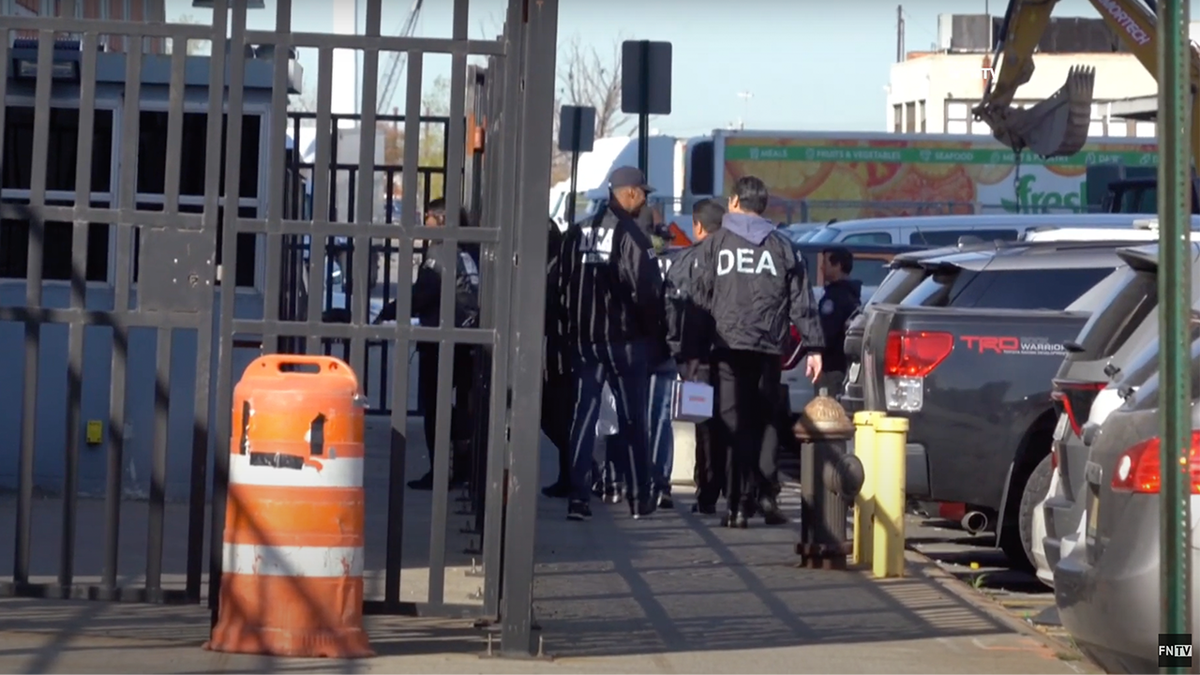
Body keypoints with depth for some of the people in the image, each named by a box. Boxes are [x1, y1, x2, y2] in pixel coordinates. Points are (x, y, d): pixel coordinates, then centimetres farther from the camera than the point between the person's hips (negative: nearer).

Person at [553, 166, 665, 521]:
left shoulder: (577, 233, 6)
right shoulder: (630, 235, -13)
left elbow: (563, 285, 9)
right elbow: (647, 290, -15)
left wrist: (571, 328, 14)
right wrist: (653, 331, -2)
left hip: (584, 337, 5)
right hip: (625, 337, -5)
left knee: (584, 415, 5)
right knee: (632, 419, 6)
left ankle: (578, 496, -3)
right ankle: (638, 498, 11)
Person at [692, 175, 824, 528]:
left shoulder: (716, 243, 4)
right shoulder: (781, 246, 10)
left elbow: (701, 295, 0)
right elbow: (801, 302, 7)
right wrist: (813, 347, 8)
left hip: (727, 345, -1)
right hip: (767, 348, 2)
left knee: (734, 423, 0)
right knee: (761, 423, 11)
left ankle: (740, 504, -5)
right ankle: (763, 495, 1)